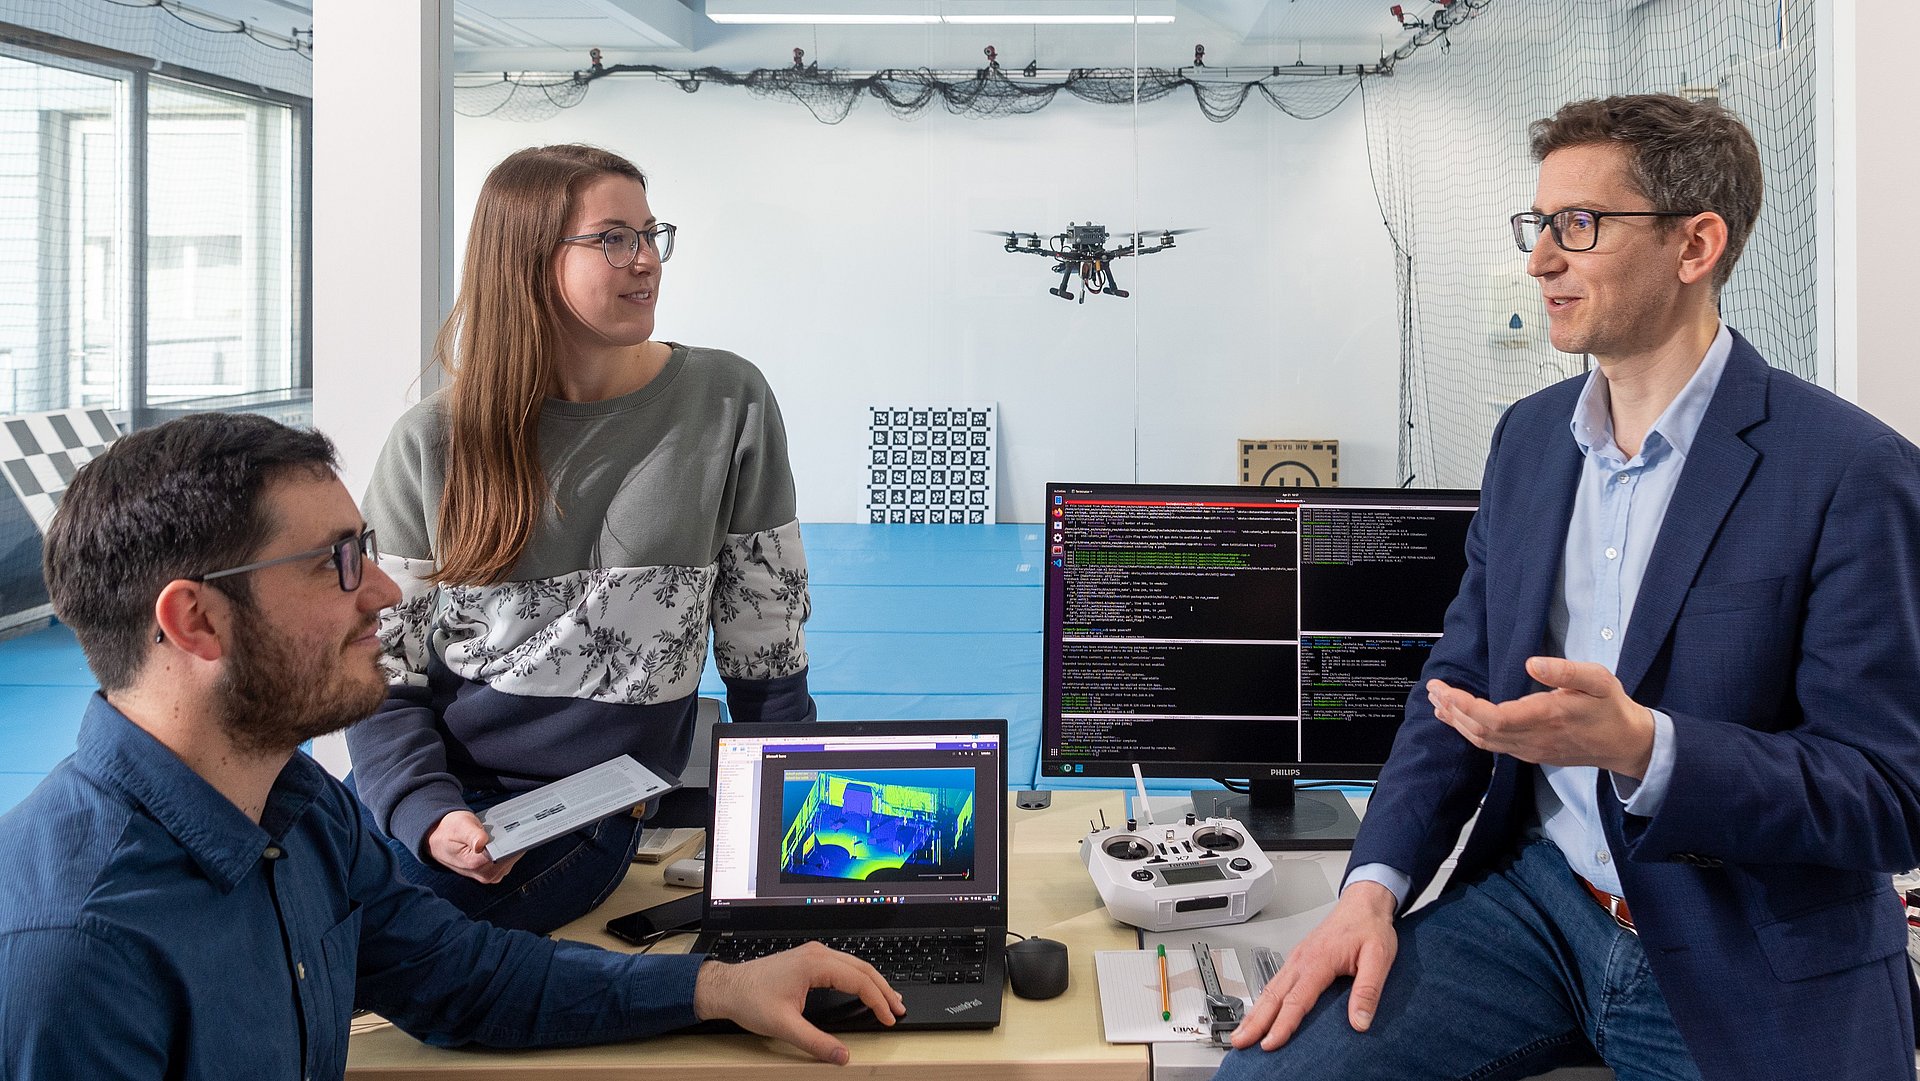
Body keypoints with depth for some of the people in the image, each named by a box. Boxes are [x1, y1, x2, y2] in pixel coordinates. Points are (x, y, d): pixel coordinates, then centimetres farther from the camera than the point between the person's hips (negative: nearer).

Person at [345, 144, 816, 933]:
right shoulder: (432, 444, 0)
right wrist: (427, 814, -16)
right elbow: (382, 669, 2)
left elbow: (764, 642, 3)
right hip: (424, 795, 2)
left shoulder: (726, 404, -2)